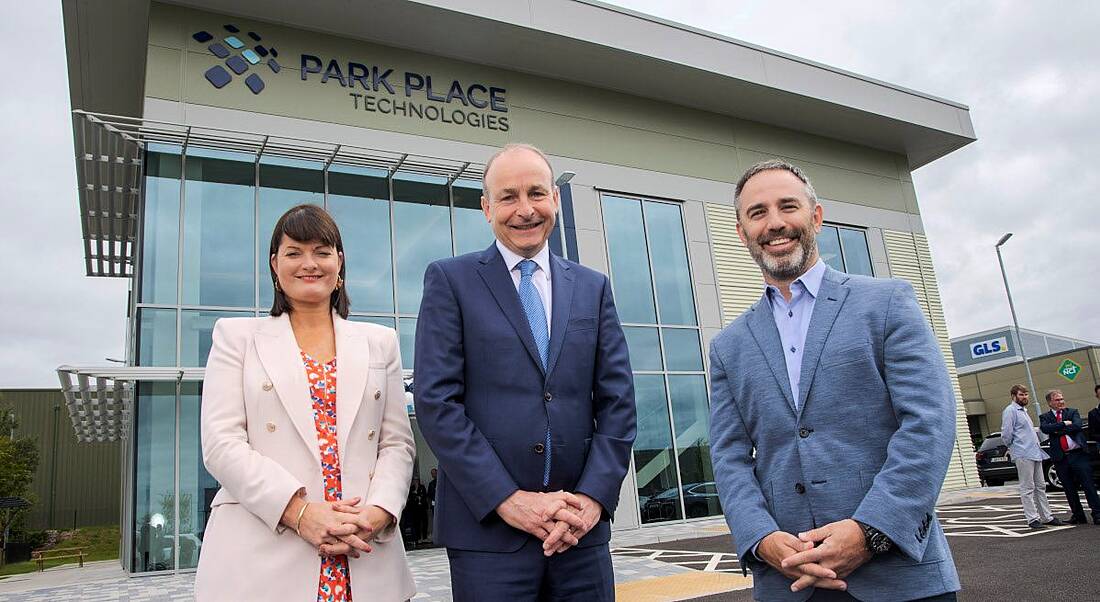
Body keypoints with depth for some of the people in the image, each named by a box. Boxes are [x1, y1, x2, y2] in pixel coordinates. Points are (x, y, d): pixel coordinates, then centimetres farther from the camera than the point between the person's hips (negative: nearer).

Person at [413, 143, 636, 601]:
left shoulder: (593, 287, 10)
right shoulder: (450, 280, 1)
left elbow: (618, 402, 6)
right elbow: (436, 402, -7)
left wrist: (593, 497, -6)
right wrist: (509, 500, -12)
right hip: (488, 529, -3)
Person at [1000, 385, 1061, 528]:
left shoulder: (1023, 411, 20)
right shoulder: (1010, 411, -9)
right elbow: (1006, 434, -15)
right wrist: (1012, 447, -1)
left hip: (1035, 454, 9)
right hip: (1023, 455, -9)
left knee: (1040, 486, 13)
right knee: (1028, 488, -5)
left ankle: (1046, 516, 19)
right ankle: (1033, 518, -2)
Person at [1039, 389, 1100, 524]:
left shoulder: (1073, 412, 9)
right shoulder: (1045, 417, 9)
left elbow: (1077, 426, -10)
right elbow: (1045, 428, -12)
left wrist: (1058, 430, -11)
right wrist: (1064, 424, -12)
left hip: (1078, 454, -1)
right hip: (1060, 458, 1)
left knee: (1088, 485, -3)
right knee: (1069, 489, 7)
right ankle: (1078, 516, 17)